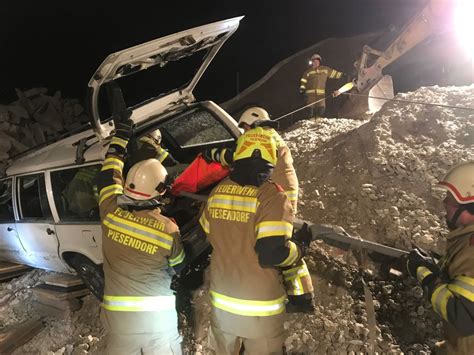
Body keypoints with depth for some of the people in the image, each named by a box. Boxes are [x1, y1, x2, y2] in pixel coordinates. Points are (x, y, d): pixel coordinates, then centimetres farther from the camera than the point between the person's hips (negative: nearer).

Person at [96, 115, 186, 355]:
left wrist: (121, 135, 20)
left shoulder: (111, 212, -9)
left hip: (118, 313, 3)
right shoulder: (169, 229, -11)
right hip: (158, 314, -2)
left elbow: (108, 174, 9)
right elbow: (178, 267, 6)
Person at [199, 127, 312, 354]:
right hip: (258, 307, -4)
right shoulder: (272, 195, -20)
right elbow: (273, 254, -25)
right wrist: (301, 246, -6)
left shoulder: (217, 191, -2)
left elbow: (206, 236, 11)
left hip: (221, 299, 5)